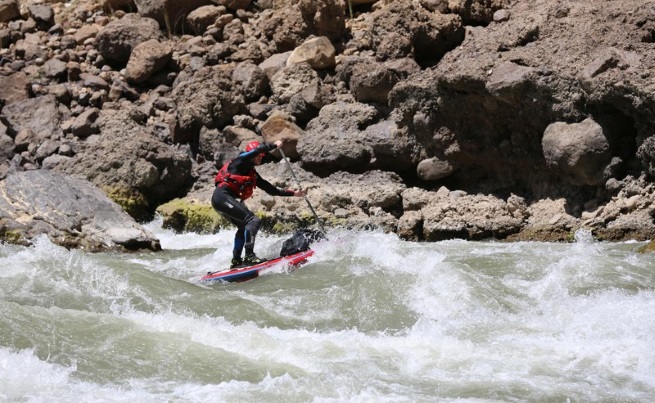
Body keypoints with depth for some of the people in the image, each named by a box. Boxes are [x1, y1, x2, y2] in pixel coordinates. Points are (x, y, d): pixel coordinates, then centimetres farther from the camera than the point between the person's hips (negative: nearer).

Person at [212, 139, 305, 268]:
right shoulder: (241, 162, 1)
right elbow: (259, 149, -16)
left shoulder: (253, 174, 24)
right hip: (223, 196, -10)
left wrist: (292, 193, 25)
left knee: (243, 227, 23)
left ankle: (236, 261, 28)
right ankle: (249, 256, -23)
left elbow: (271, 189, 27)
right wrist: (275, 145, -1)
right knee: (253, 221, -17)